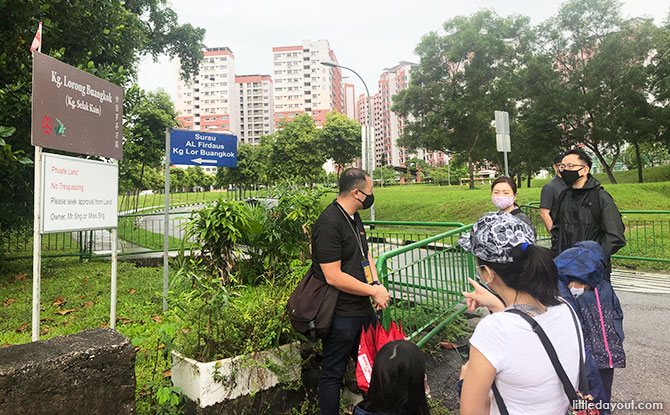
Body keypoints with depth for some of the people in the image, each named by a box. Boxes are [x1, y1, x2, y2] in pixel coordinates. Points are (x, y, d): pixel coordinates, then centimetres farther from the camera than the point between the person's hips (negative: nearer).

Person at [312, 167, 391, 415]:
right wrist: (373, 292, -17)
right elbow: (333, 276, -25)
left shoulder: (354, 218, 8)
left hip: (363, 309, 10)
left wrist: (376, 284, -2)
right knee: (333, 374, 8)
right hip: (341, 315, -10)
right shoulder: (329, 223, -22)